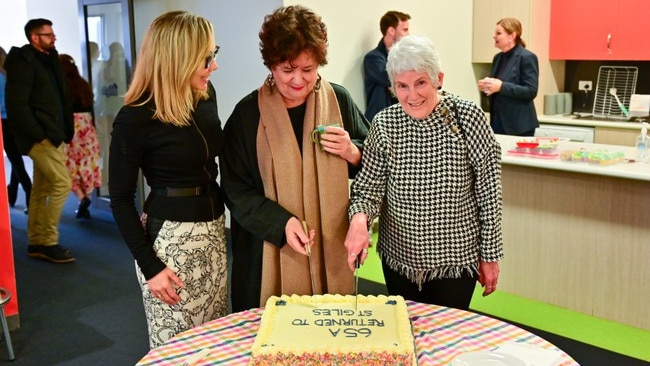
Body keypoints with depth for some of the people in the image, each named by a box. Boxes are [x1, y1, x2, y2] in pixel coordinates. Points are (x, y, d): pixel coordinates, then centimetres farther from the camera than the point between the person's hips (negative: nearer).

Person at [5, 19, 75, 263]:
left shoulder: (47, 60, 16)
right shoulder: (23, 62, -11)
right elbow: (17, 104, -18)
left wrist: (63, 131, 7)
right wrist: (38, 135, -20)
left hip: (52, 135, 9)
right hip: (41, 136, -9)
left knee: (41, 189, 11)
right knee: (61, 183, -10)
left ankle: (36, 243, 19)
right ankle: (48, 242, -1)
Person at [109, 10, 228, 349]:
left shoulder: (206, 95, 0)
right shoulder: (135, 118, -17)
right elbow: (121, 200, -11)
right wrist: (150, 266, -13)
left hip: (214, 230, 6)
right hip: (171, 238, -6)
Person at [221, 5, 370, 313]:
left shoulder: (339, 100, 1)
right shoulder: (248, 113, -5)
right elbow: (236, 191, -5)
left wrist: (352, 153, -12)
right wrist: (282, 223, -20)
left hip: (332, 248, 2)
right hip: (270, 253, -1)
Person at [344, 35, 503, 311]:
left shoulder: (469, 118, -12)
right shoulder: (384, 125, -8)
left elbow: (489, 194, -6)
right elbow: (368, 187, -4)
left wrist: (490, 256, -1)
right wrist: (359, 218, -26)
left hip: (456, 258, -2)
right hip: (399, 257, 2)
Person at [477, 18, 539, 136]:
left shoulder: (527, 57, -8)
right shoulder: (498, 58, 13)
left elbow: (531, 91, -15)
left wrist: (501, 86, -23)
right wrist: (486, 86, -1)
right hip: (498, 122, 7)